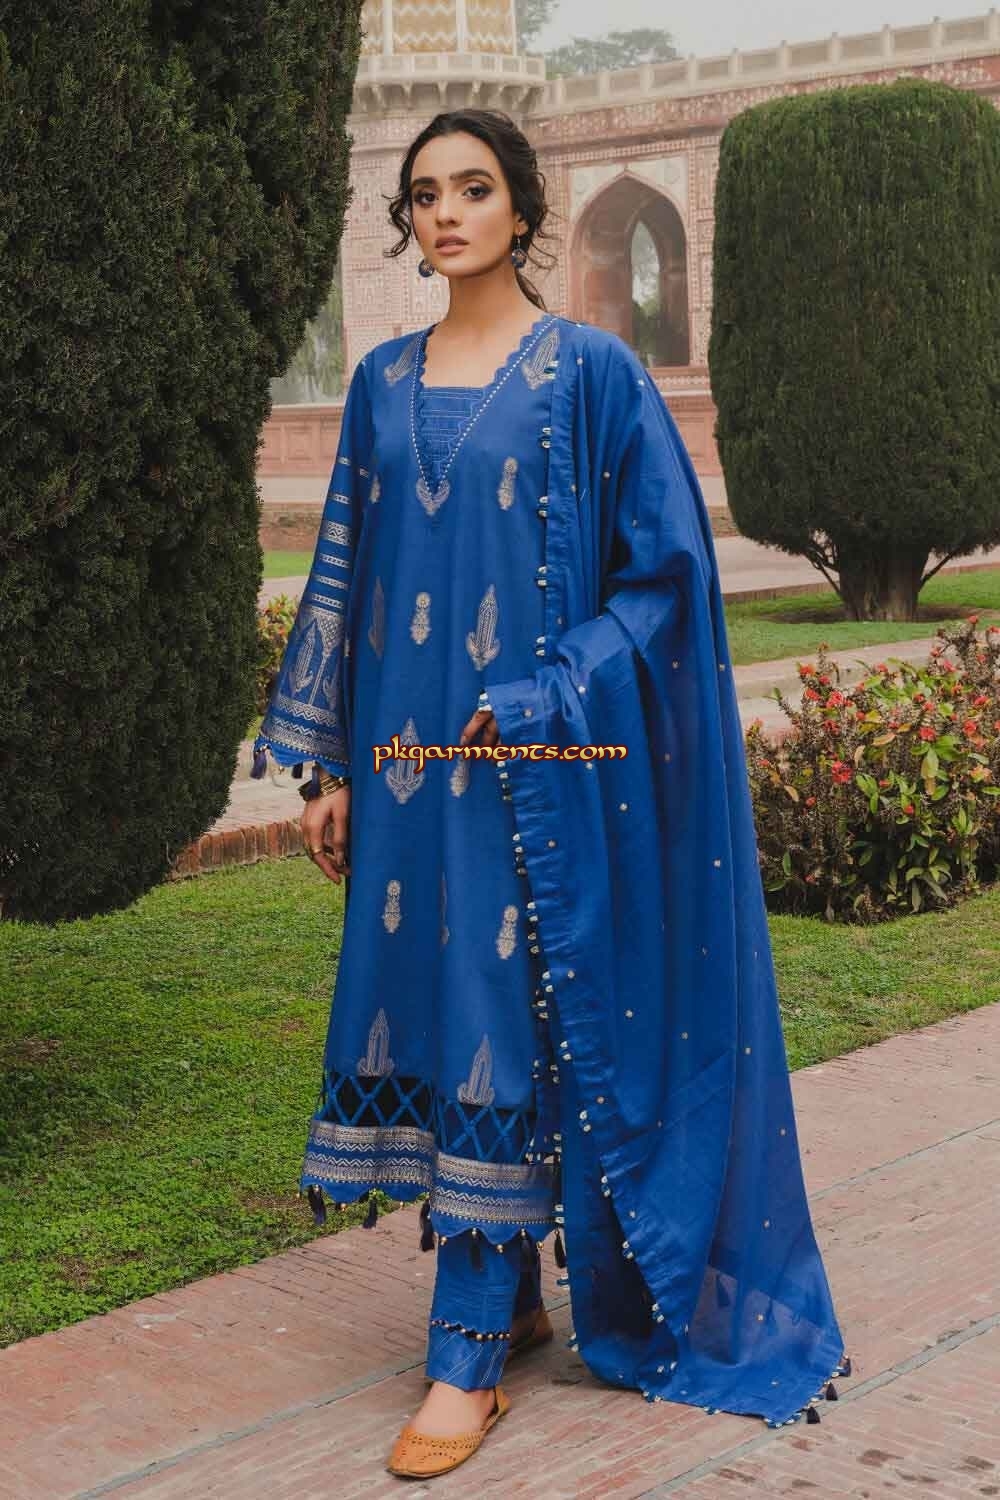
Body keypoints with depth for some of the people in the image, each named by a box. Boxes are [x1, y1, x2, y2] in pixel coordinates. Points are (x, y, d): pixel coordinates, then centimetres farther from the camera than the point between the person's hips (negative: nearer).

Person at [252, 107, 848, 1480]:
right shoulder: (384, 385, 11)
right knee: (428, 1013, 8)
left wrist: (542, 702, -15)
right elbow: (349, 576, 13)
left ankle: (469, 1360, 3)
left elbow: (667, 567, -5)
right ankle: (510, 1297, 25)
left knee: (506, 1029, -5)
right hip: (410, 764, 5)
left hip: (538, 762, -5)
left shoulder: (593, 373, -4)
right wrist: (329, 764, 9)